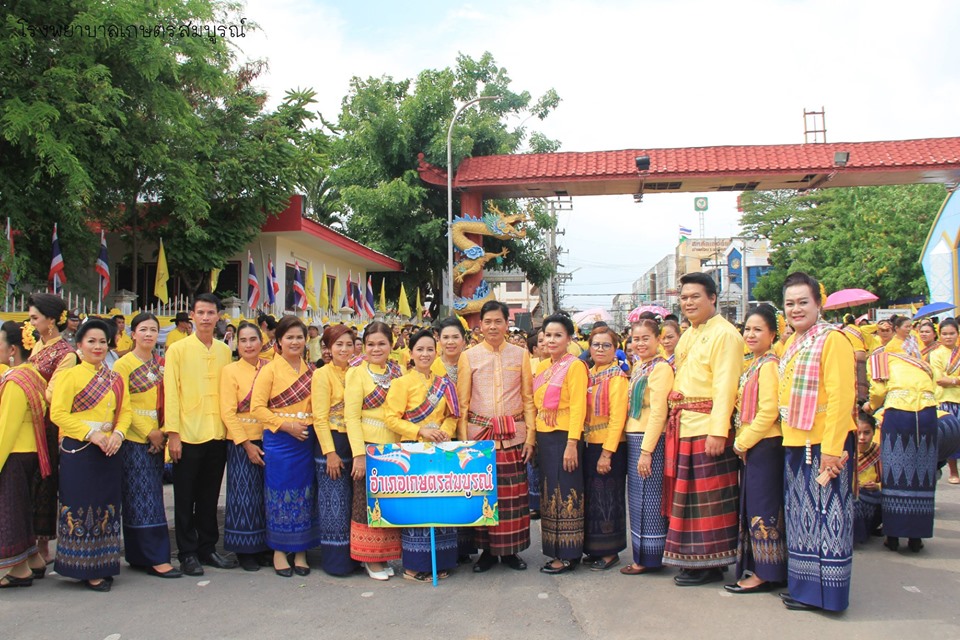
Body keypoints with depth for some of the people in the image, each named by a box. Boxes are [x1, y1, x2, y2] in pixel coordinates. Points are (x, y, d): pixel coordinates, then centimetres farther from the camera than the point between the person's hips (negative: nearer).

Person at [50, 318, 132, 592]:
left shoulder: (116, 379, 13)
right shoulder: (70, 375, -3)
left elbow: (125, 411, 10)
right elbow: (58, 413, -11)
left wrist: (118, 434, -10)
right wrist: (91, 434, -17)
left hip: (109, 451, 5)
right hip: (78, 451, -5)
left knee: (107, 508, 8)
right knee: (81, 509, -1)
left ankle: (103, 566, 18)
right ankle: (84, 569, 9)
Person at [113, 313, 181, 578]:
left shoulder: (160, 364, 12)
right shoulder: (123, 364, -4)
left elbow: (165, 401, 11)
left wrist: (162, 432, -3)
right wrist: (149, 432, -13)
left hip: (156, 439, 6)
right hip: (135, 438, -6)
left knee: (151, 495, 9)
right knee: (143, 497, -5)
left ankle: (138, 555, 17)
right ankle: (156, 557, -5)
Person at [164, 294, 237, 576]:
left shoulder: (224, 351, 8)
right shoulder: (178, 349, -3)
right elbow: (170, 392, -6)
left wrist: (231, 428, 6)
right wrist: (172, 432, -11)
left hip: (217, 434, 4)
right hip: (187, 435, -3)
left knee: (210, 496, 12)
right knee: (185, 497, 6)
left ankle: (207, 548, 23)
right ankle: (187, 553, 16)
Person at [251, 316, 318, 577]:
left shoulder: (311, 370, 10)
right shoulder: (270, 369, -3)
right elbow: (257, 407, -7)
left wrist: (313, 425, -1)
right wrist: (286, 424, -15)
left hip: (306, 440, 4)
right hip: (278, 441, -4)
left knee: (305, 494, 6)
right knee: (280, 494, 2)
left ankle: (301, 552, 17)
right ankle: (279, 552, 15)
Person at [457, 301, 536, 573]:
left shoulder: (521, 355, 7)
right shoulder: (469, 356, 4)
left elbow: (528, 398, 8)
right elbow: (462, 402, 4)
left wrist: (530, 436, 0)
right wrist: (463, 440, -4)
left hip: (513, 434, 1)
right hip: (479, 433, 0)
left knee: (513, 493, 2)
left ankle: (510, 550, 16)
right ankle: (487, 550, 15)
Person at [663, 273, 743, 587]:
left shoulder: (724, 334, -9)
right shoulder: (688, 335, 18)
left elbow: (725, 386, -16)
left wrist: (718, 431, -22)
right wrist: (675, 415, 12)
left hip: (707, 427, -8)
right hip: (682, 425, 9)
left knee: (708, 498, -2)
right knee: (686, 496, 12)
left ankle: (711, 563, 8)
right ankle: (692, 560, 21)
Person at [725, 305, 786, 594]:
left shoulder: (768, 364, -13)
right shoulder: (752, 364, 15)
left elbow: (768, 411, -20)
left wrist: (743, 441, -13)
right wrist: (741, 442, 10)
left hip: (765, 445, -10)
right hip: (750, 445, 10)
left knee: (763, 508, -4)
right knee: (752, 506, 13)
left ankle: (765, 574, 3)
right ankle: (758, 568, 22)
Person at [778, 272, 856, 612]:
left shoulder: (832, 339, -12)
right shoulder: (791, 344, 14)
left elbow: (841, 397, -18)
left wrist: (831, 448, -22)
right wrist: (789, 438, 15)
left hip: (824, 444, -9)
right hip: (795, 444, 9)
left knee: (825, 515, -2)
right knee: (801, 515, 15)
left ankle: (824, 591, 7)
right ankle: (802, 584, 25)